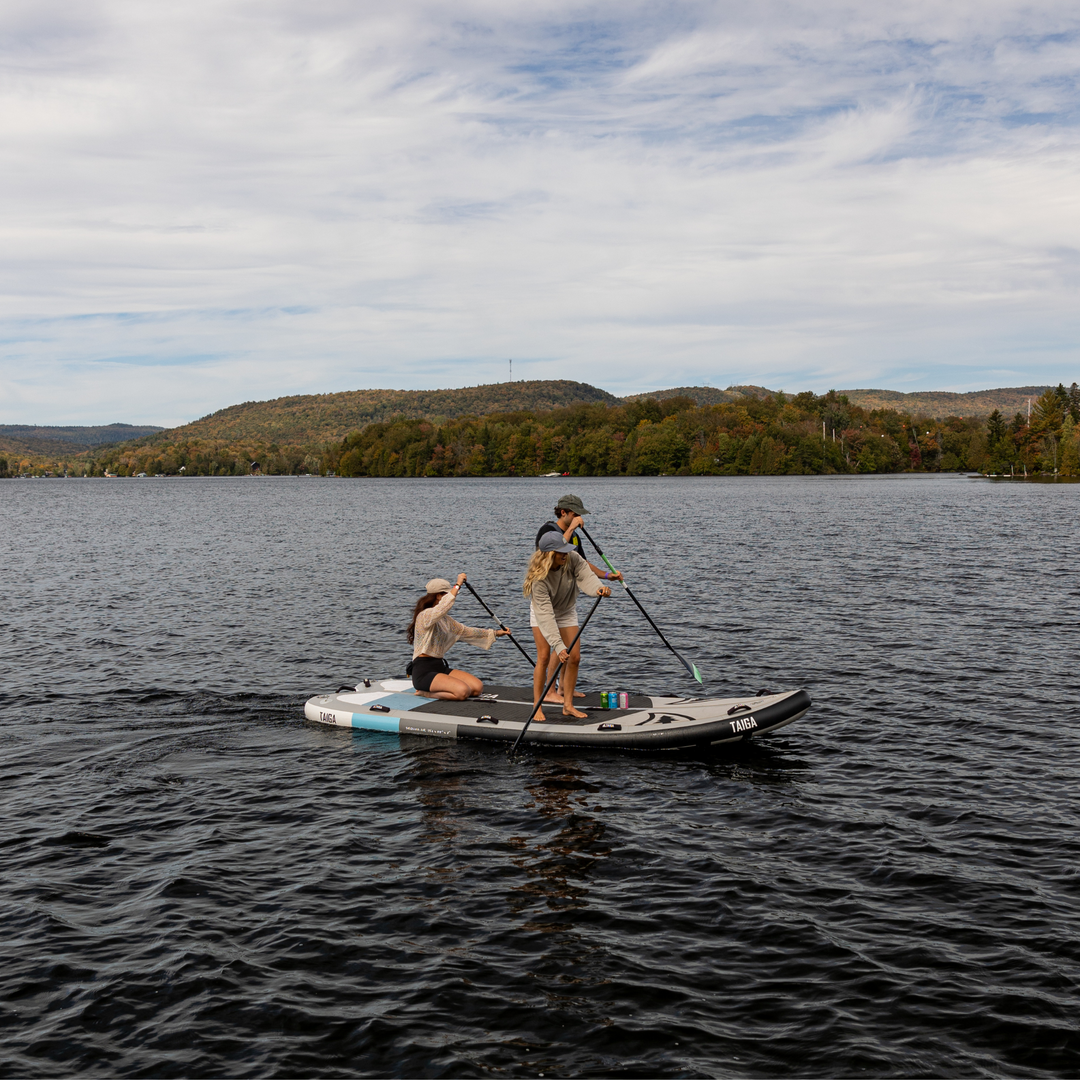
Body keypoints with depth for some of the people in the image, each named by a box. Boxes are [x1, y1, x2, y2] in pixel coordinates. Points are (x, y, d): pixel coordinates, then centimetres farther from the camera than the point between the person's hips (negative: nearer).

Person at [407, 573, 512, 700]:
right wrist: (458, 585, -29)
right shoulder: (425, 615, -12)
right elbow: (442, 608, -35)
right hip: (424, 671, -9)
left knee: (477, 687, -9)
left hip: (440, 666, 10)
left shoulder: (444, 619, 18)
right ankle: (423, 692, -7)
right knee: (463, 691, -29)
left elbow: (465, 631, 26)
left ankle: (433, 689, 5)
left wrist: (495, 633, 22)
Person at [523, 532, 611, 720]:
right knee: (544, 657, -14)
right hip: (542, 612, -4)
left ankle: (568, 705, 9)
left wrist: (599, 588, -62)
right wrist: (558, 645, -45)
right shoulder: (539, 577, -37)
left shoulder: (573, 559, -26)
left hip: (567, 611, 4)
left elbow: (586, 577, -37)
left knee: (574, 657, -2)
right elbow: (545, 614, -39)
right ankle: (536, 707, -5)